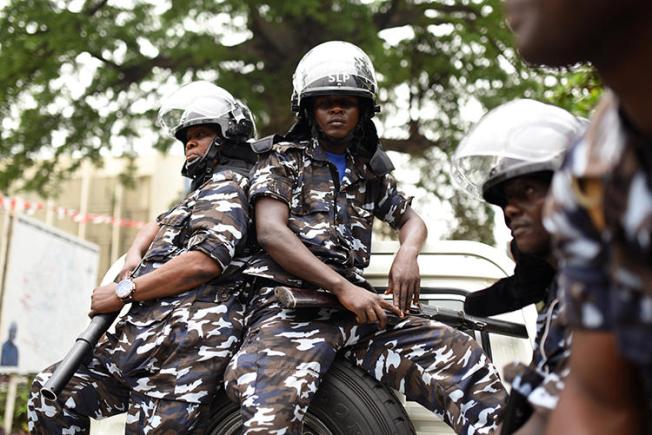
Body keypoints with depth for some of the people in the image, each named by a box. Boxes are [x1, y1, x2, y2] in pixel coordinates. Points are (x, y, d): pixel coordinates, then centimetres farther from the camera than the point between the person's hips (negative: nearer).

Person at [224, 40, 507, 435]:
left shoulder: (370, 172, 27)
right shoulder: (282, 159, 12)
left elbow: (411, 218, 36)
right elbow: (271, 232, -3)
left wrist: (407, 253, 8)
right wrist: (343, 288, -14)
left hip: (357, 306, 5)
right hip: (291, 303, -4)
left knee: (469, 364, -12)